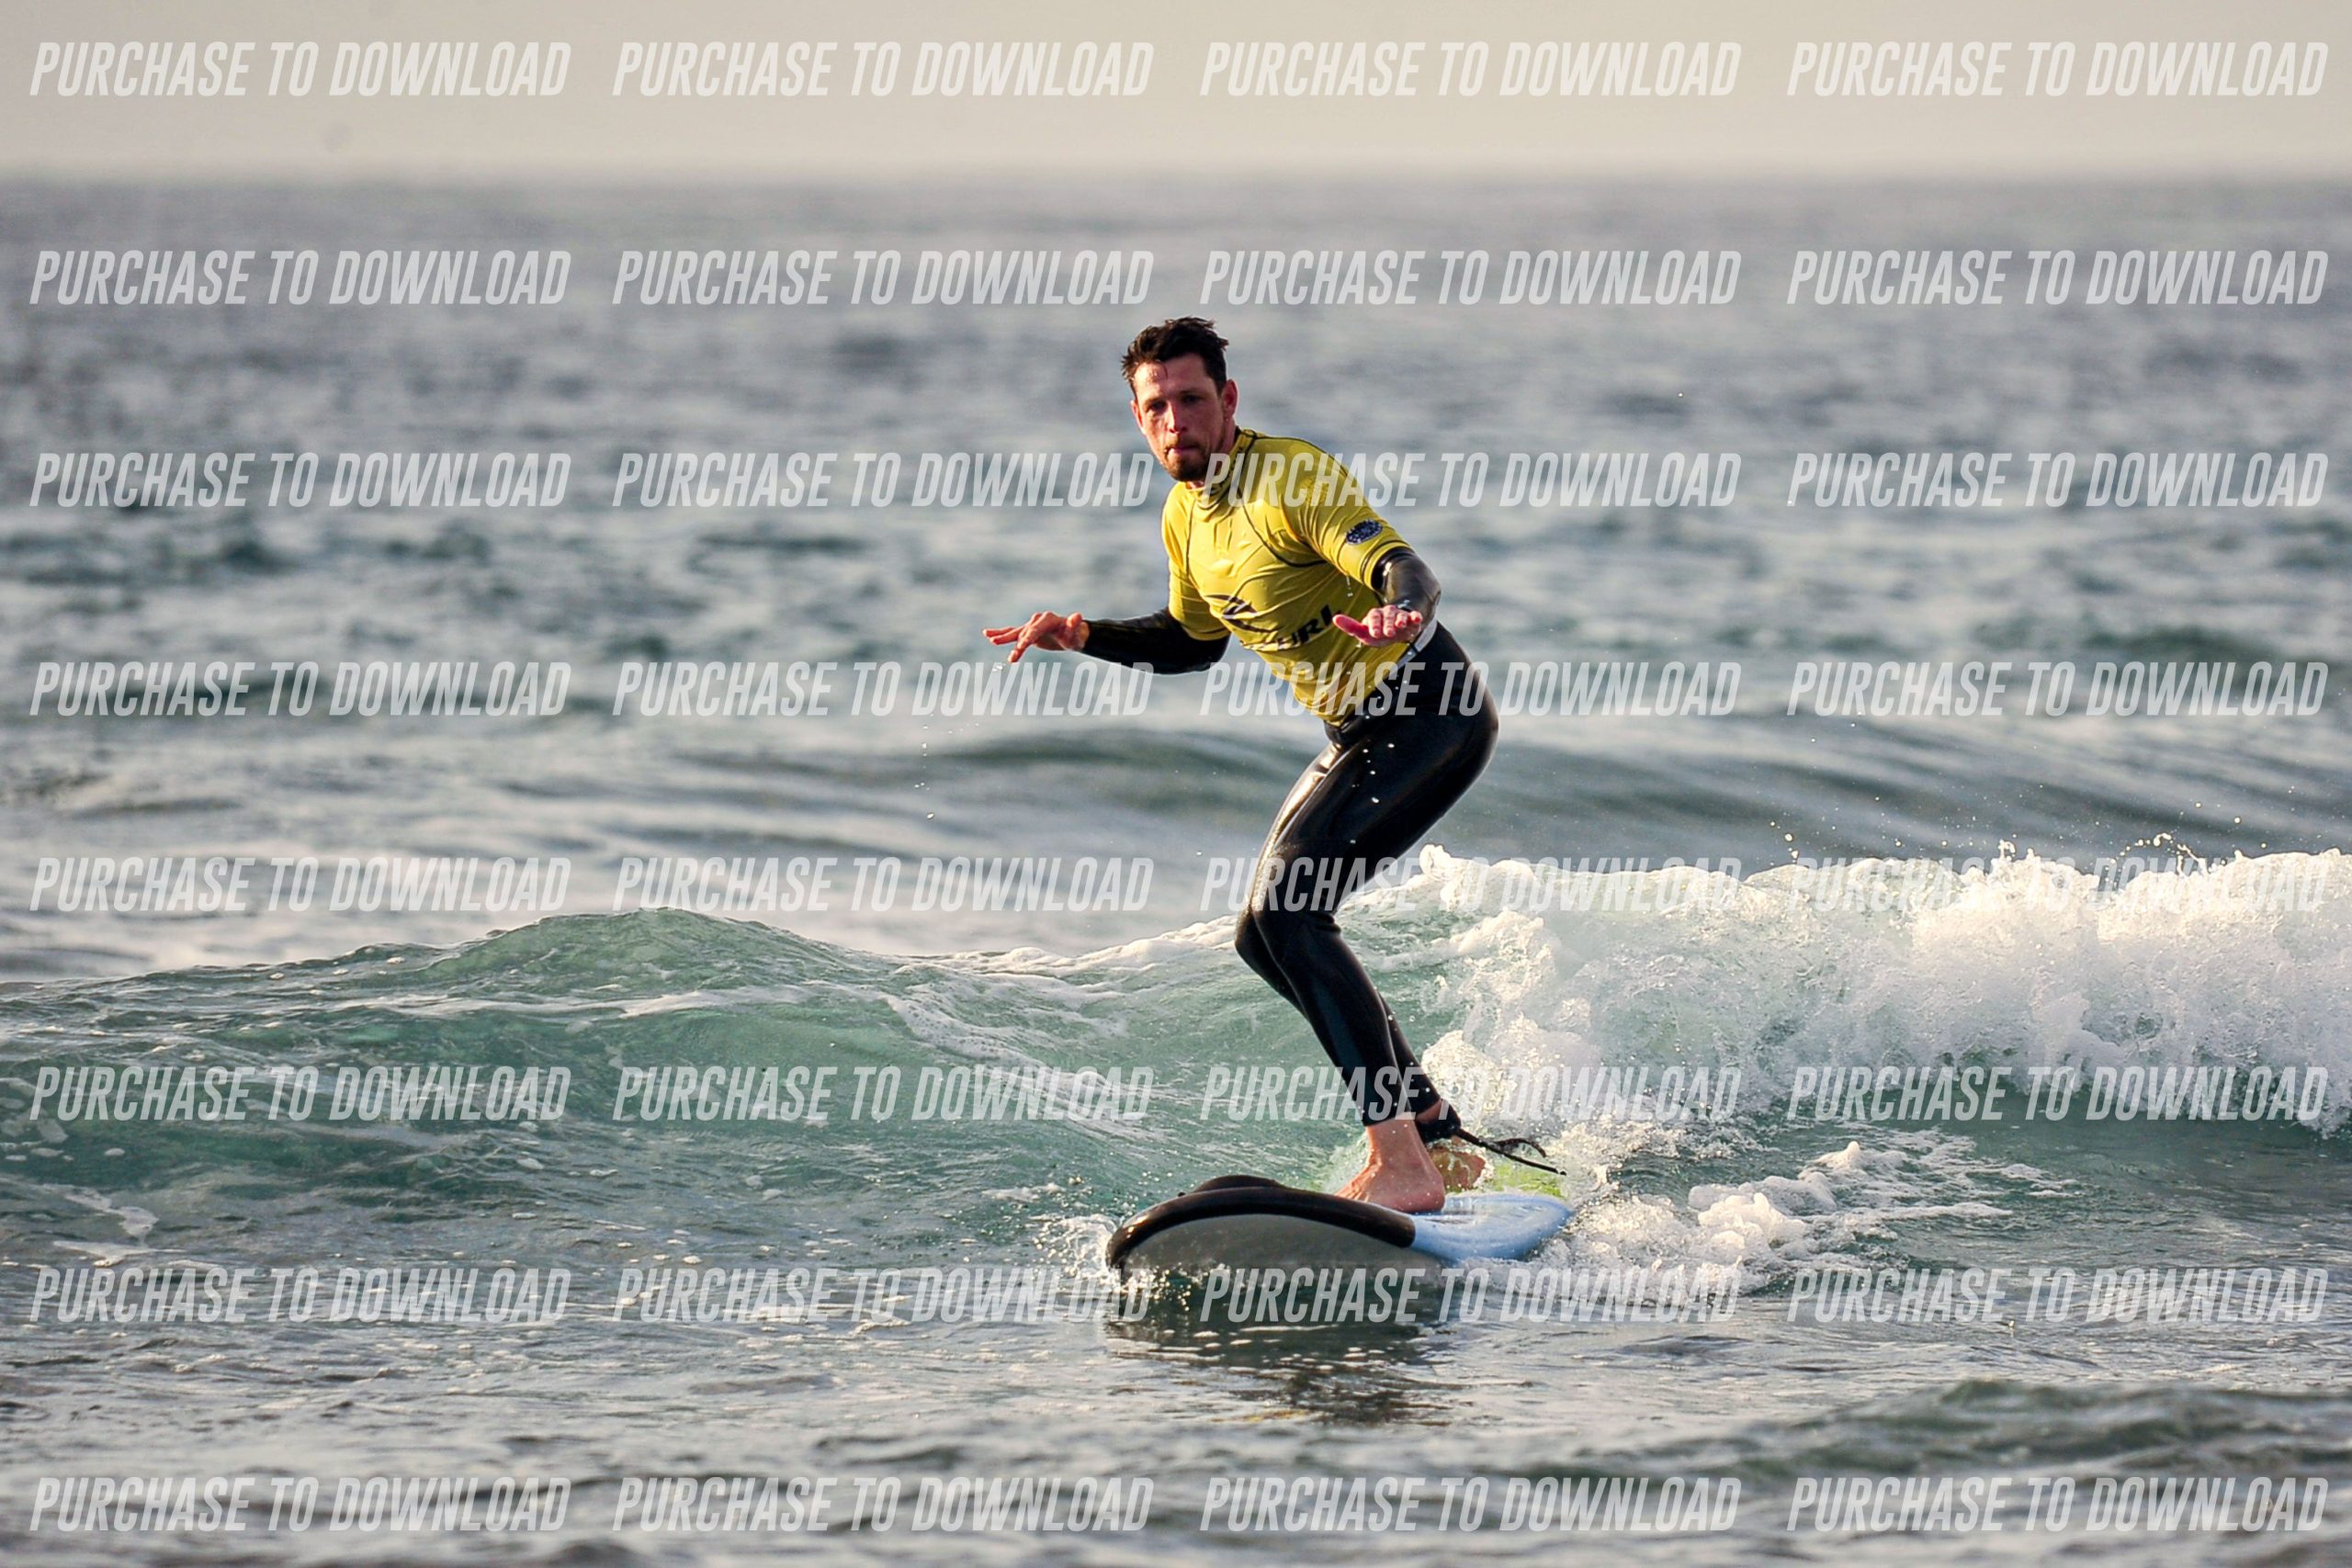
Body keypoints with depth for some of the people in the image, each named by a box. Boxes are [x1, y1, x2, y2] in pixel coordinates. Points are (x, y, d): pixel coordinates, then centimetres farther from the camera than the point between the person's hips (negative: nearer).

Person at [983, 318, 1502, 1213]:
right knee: (1264, 938, 12)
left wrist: (1402, 614, -54)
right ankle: (1442, 1141, 18)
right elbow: (1193, 641, 25)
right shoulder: (1185, 516, 9)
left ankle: (1400, 1165, -26)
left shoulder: (1291, 480, -19)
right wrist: (1085, 638, 11)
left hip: (1431, 716, -10)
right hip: (1361, 736, 10)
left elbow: (1403, 569, -31)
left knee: (1284, 913, -23)